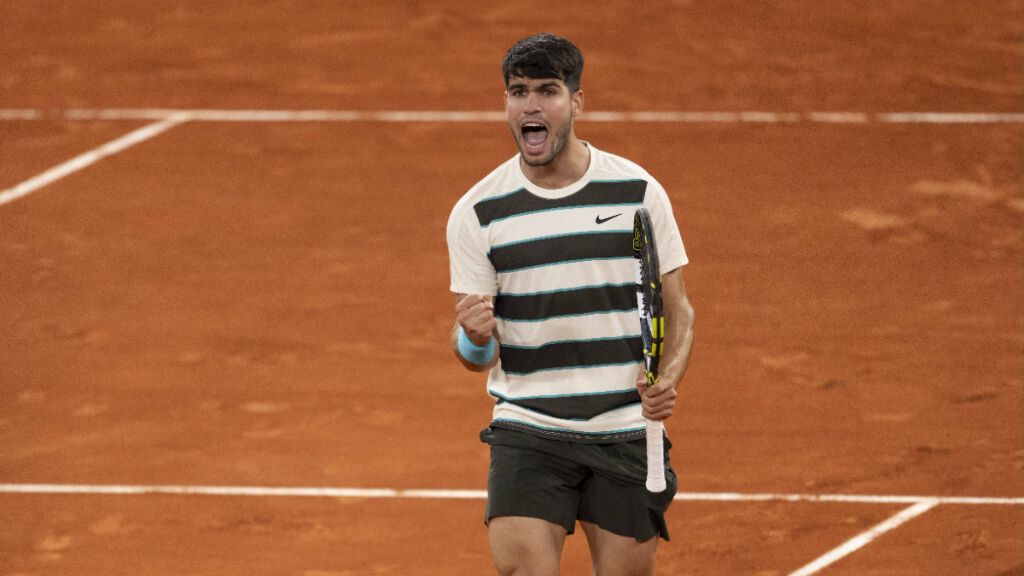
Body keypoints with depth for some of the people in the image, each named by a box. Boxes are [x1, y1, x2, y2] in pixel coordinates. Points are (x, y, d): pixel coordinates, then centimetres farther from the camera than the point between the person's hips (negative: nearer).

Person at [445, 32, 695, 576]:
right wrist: (475, 338, -24)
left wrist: (668, 379, -12)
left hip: (627, 433, 1)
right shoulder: (477, 212, -1)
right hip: (527, 431, -1)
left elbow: (677, 309, 8)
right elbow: (475, 355, 1)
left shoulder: (639, 192, 0)